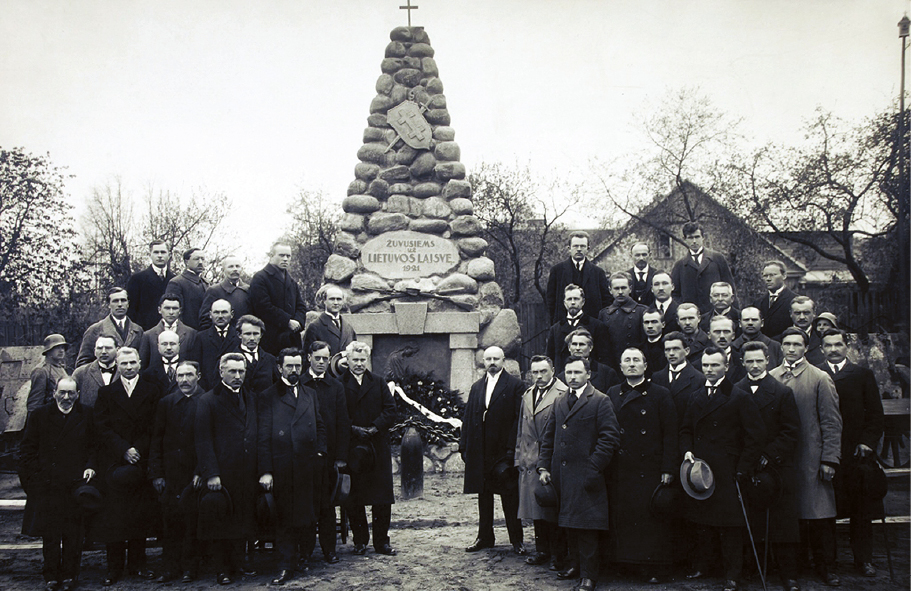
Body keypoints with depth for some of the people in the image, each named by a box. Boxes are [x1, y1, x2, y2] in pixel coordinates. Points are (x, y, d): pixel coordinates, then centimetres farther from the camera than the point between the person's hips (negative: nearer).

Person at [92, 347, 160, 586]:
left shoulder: (152, 392, 10)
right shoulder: (106, 393, 11)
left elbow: (154, 428, 3)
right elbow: (103, 429, 2)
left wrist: (137, 451, -10)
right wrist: (124, 450, -10)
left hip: (141, 461, 0)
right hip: (114, 463, 0)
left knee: (141, 513, 2)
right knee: (113, 514, -3)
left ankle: (137, 563, 12)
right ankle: (114, 567, 4)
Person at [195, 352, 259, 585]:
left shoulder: (251, 398, 12)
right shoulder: (208, 401, -4)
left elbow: (257, 434, 12)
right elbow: (203, 441, -9)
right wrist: (211, 474, -15)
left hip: (247, 473, 4)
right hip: (221, 474, -4)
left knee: (243, 520, 11)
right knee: (220, 522, 4)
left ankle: (237, 560, 27)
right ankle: (222, 568, 16)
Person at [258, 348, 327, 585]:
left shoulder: (311, 395, 15)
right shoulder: (268, 397, 1)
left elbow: (320, 427, 21)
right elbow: (263, 436, -3)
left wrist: (320, 452, 5)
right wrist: (265, 471, -9)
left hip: (309, 466, 4)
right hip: (282, 466, -3)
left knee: (309, 515, 8)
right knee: (284, 518, 0)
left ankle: (304, 556, 26)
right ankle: (286, 567, 6)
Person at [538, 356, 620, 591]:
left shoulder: (600, 401, -4)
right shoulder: (559, 402, 16)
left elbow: (610, 437, -9)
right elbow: (548, 437, 19)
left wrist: (593, 468, -14)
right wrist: (544, 466, 9)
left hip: (586, 476, -6)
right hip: (562, 475, 6)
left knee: (587, 527, -5)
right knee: (569, 524, 13)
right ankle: (575, 564, 27)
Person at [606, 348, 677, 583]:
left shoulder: (661, 395, 3)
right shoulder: (612, 395, 10)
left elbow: (670, 435, 0)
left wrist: (668, 469, -7)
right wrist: (607, 467, 2)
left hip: (650, 470, -2)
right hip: (620, 471, 2)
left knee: (653, 517, -1)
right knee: (621, 517, 3)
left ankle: (654, 568, 9)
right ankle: (626, 563, 14)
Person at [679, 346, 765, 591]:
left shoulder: (739, 398, -6)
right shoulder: (696, 397, 12)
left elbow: (755, 437, -8)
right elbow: (686, 429, 22)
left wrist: (741, 470, -12)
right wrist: (687, 451, 2)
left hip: (726, 472, -5)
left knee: (730, 524, -1)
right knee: (701, 519, 12)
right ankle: (703, 564, 26)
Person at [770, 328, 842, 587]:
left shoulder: (821, 379, 1)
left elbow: (831, 423, -1)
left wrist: (829, 459, -6)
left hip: (811, 458, -2)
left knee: (819, 513, 0)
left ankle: (826, 565, 12)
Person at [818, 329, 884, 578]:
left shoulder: (864, 375, 10)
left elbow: (875, 414, 8)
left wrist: (868, 442, -4)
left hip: (857, 450, 1)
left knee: (861, 508, 5)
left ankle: (864, 558, 16)